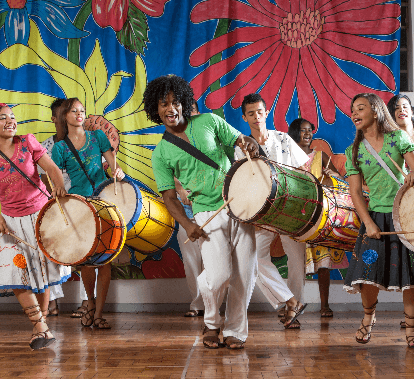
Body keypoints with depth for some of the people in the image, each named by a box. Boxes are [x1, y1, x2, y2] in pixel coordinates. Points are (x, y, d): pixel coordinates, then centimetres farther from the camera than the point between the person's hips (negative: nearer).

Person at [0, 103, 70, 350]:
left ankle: (41, 320, 25)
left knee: (42, 270, 8)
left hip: (40, 214, 0)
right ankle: (41, 327, 1)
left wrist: (59, 185, -35)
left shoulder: (28, 142, -7)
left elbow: (51, 167, -15)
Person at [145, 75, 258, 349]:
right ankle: (212, 322, 12)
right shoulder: (161, 153, 3)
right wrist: (187, 224, -15)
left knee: (244, 274, 2)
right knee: (219, 275, -18)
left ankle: (235, 331, 22)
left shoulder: (208, 121, 7)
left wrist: (252, 145, -12)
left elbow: (240, 140, 13)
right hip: (208, 214, -2)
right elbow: (169, 196, 1)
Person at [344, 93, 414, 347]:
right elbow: (355, 191, 0)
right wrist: (368, 223, -12)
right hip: (376, 216, 1)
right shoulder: (353, 151, 5)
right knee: (369, 274, -6)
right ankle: (368, 317, 22)